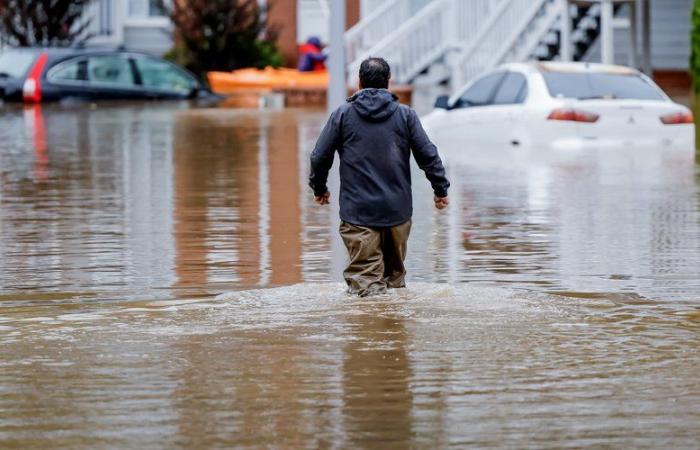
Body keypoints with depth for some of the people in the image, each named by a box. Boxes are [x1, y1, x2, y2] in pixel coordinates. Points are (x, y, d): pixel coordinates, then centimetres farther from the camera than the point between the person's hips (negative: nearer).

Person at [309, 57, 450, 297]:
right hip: (397, 209, 2)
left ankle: (366, 284, -28)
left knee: (364, 269, -6)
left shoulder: (342, 115, 2)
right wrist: (440, 189, 15)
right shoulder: (405, 115, 4)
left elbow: (319, 157, 4)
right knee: (395, 265, 18)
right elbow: (428, 155, 4)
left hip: (358, 211, -2)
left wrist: (319, 188, 21)